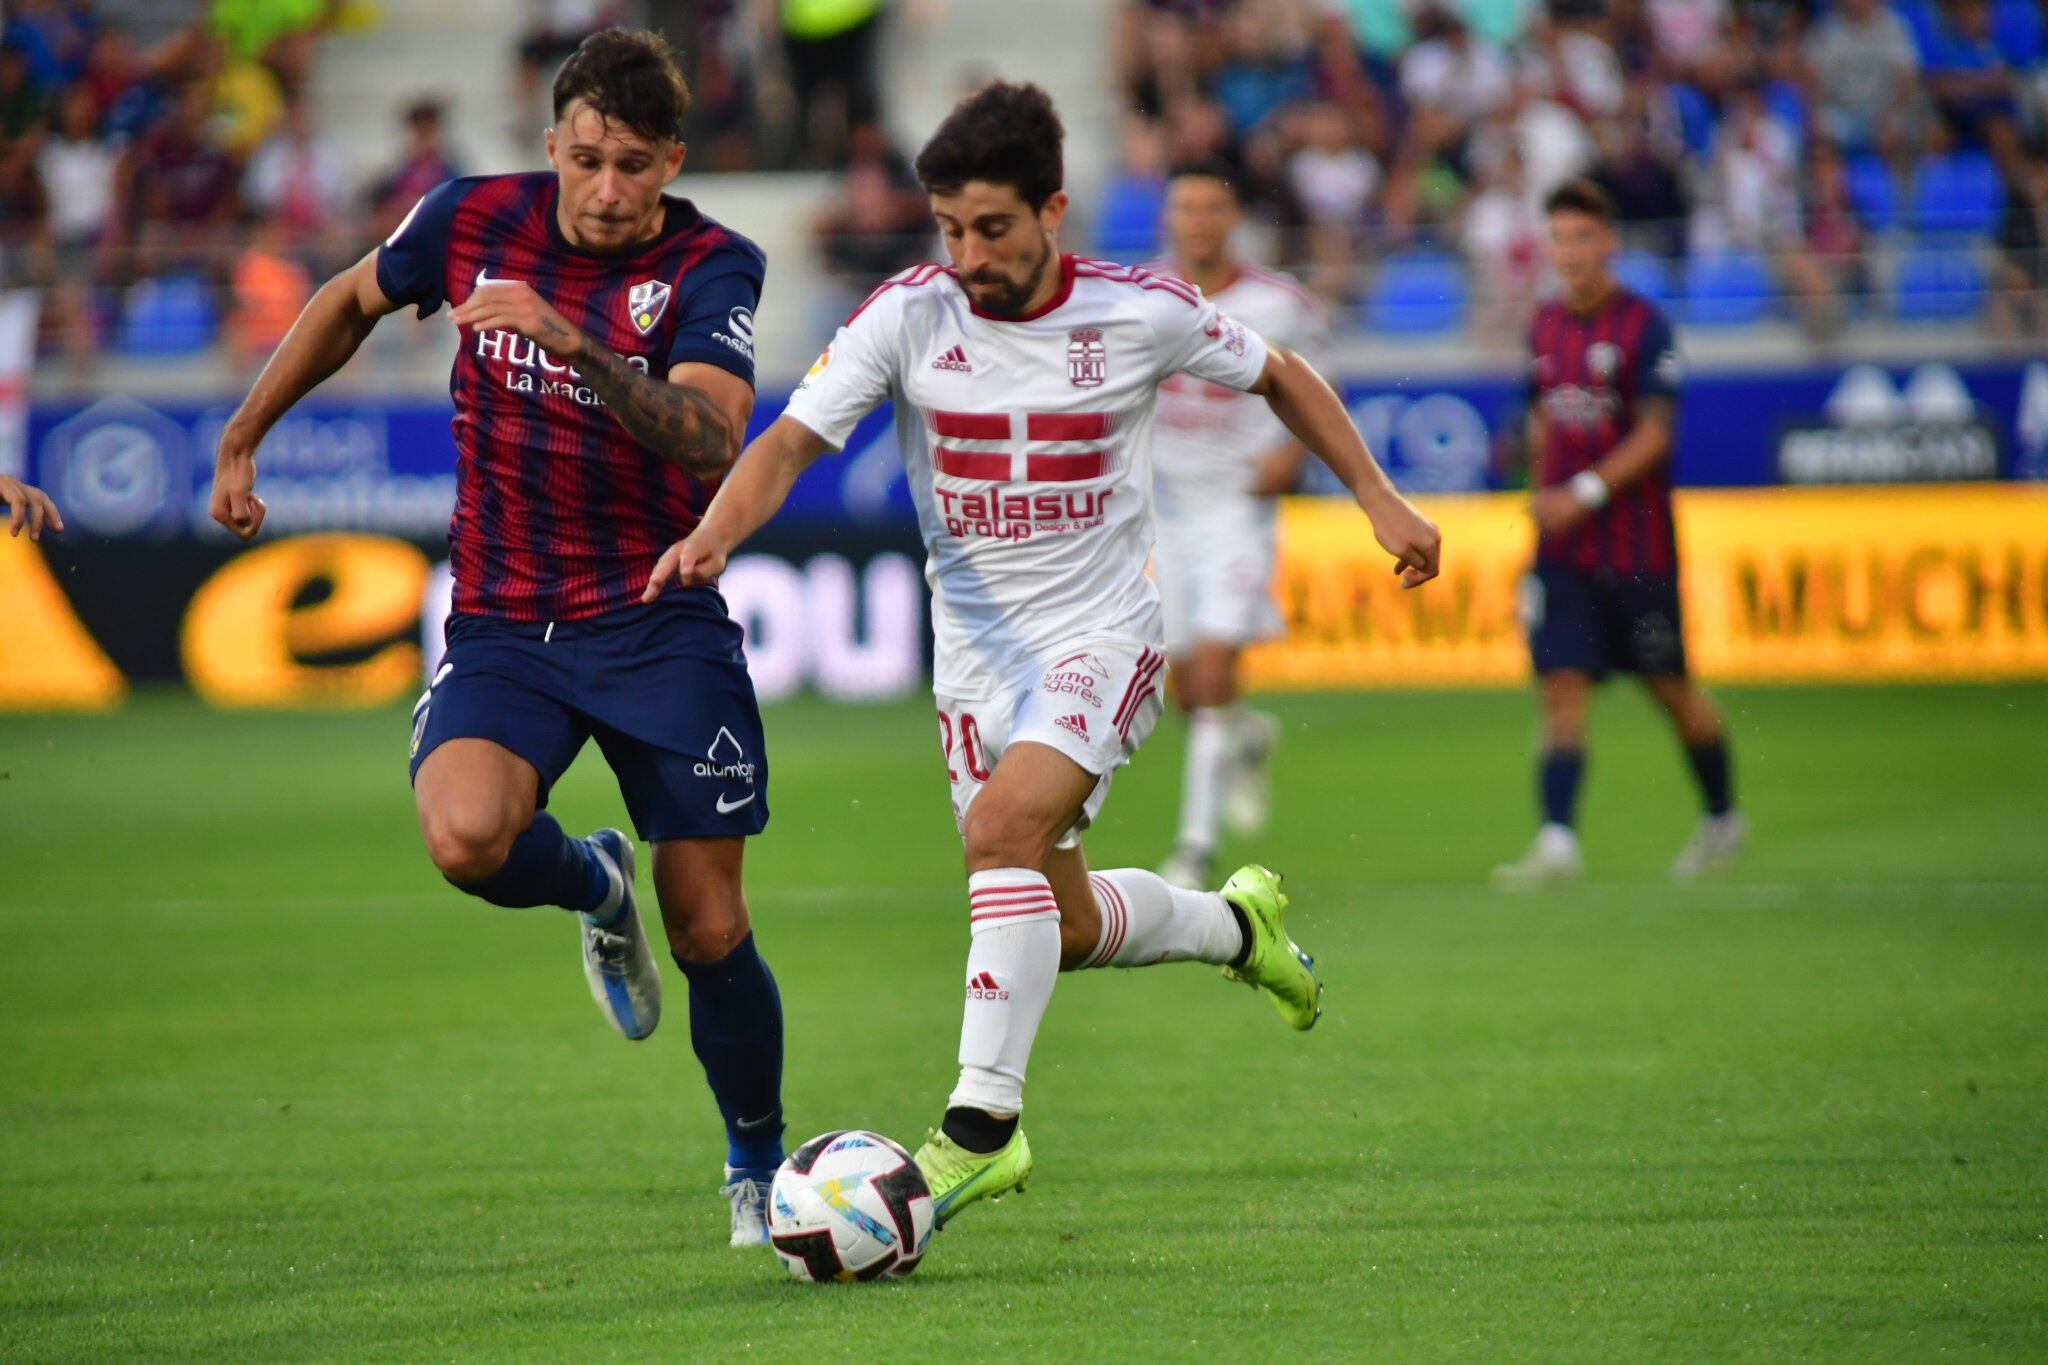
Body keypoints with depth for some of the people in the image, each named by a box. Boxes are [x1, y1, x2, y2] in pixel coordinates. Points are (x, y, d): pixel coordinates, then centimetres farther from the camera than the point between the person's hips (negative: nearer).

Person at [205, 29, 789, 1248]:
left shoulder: (714, 268, -12)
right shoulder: (471, 222, -4)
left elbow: (710, 441, -30)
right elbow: (353, 302, 18)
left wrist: (573, 341, -41)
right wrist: (242, 439, 24)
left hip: (661, 623, -2)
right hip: (502, 626, 2)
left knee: (711, 933, -2)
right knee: (467, 837, -27)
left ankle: (758, 1164, 26)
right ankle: (596, 889, 9)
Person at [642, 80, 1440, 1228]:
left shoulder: (1143, 313, -10)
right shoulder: (908, 316, -10)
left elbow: (1280, 375, 8)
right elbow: (793, 440, -18)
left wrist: (1381, 500, 7)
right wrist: (715, 533, -37)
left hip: (1104, 635, -3)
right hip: (976, 649, 3)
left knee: (1003, 826, -29)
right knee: (1065, 926, 11)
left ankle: (983, 1123, -25)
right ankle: (1235, 926, 43)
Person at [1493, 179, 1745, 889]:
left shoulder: (1643, 325, -10)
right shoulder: (1545, 326, 8)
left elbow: (1653, 436, -15)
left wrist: (1586, 493, -22)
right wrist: (1543, 493, 13)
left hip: (1636, 543, -4)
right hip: (1563, 547, 4)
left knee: (1672, 688, 9)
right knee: (1561, 687, -9)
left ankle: (1723, 817, 30)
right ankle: (1557, 843, -16)